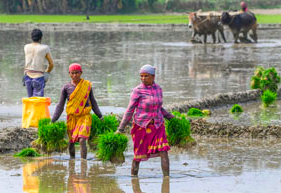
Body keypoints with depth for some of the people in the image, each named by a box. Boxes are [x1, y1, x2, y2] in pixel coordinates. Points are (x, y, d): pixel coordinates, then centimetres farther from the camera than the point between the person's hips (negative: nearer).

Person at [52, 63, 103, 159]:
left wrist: (100, 116, 17)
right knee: (71, 141, 7)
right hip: (71, 117, 2)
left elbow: (93, 102, 15)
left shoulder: (87, 85, 3)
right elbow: (60, 105, 7)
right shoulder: (66, 87, 3)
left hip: (84, 116, -2)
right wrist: (53, 121, 3)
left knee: (82, 140, -17)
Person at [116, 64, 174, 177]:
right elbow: (130, 110, -9)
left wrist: (170, 117, 19)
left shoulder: (158, 89, 3)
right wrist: (120, 129, -12)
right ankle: (133, 177, 21)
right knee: (139, 155, 4)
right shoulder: (137, 91, -11)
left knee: (164, 152, -10)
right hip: (141, 126, -3)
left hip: (157, 126, 3)